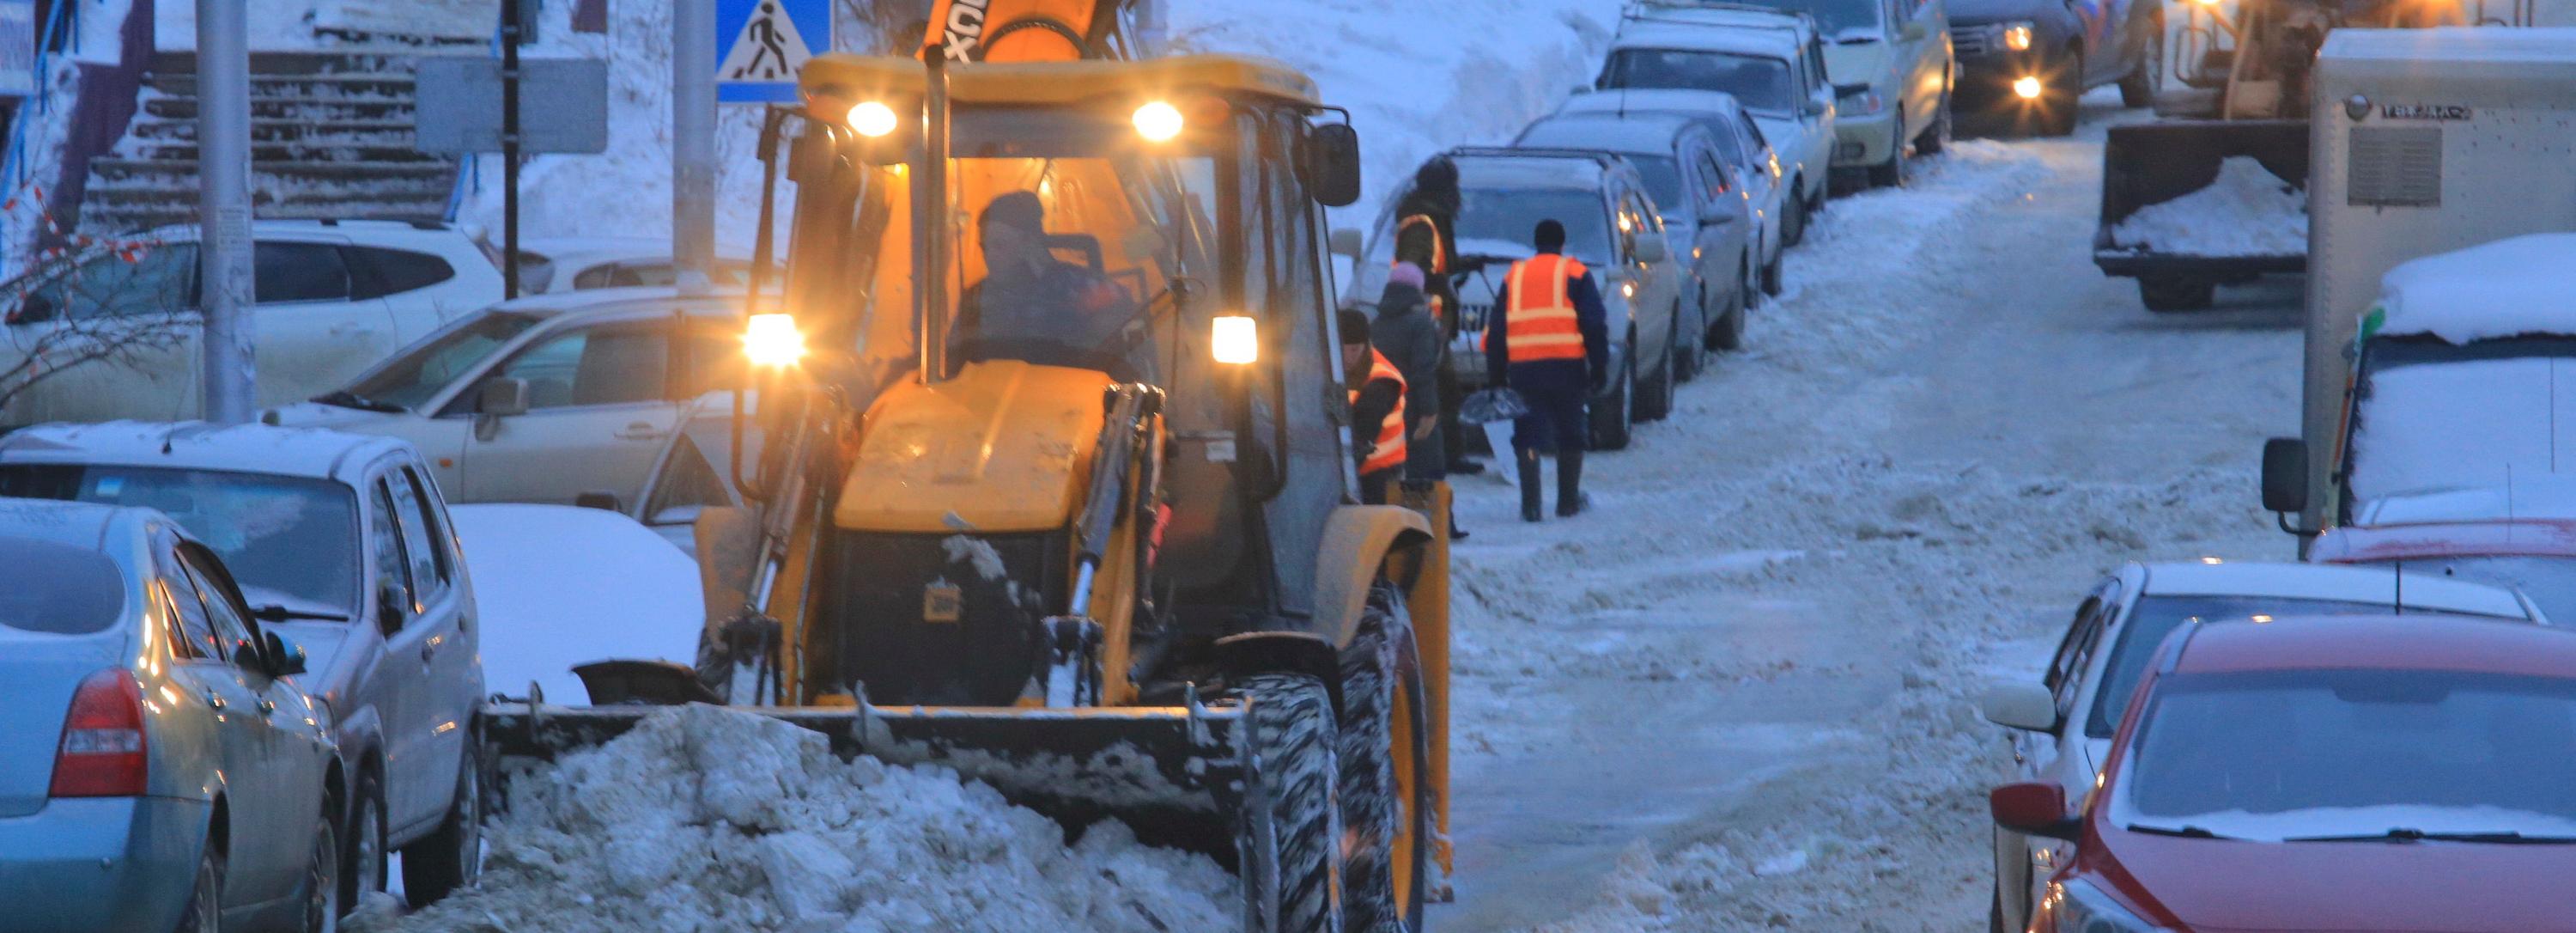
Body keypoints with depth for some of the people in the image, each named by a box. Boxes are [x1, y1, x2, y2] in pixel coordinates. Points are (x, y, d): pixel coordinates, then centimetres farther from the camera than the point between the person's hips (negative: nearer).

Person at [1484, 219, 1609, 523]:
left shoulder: (1514, 277, 16)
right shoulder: (1575, 274, 6)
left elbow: (1495, 331, 14)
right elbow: (1595, 325, 0)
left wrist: (1496, 373, 17)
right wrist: (1599, 367, 4)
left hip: (1522, 369, 1)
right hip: (1567, 368, -1)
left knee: (1527, 437, 0)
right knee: (1570, 436, 13)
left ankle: (1531, 503, -13)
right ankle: (1568, 500, 19)